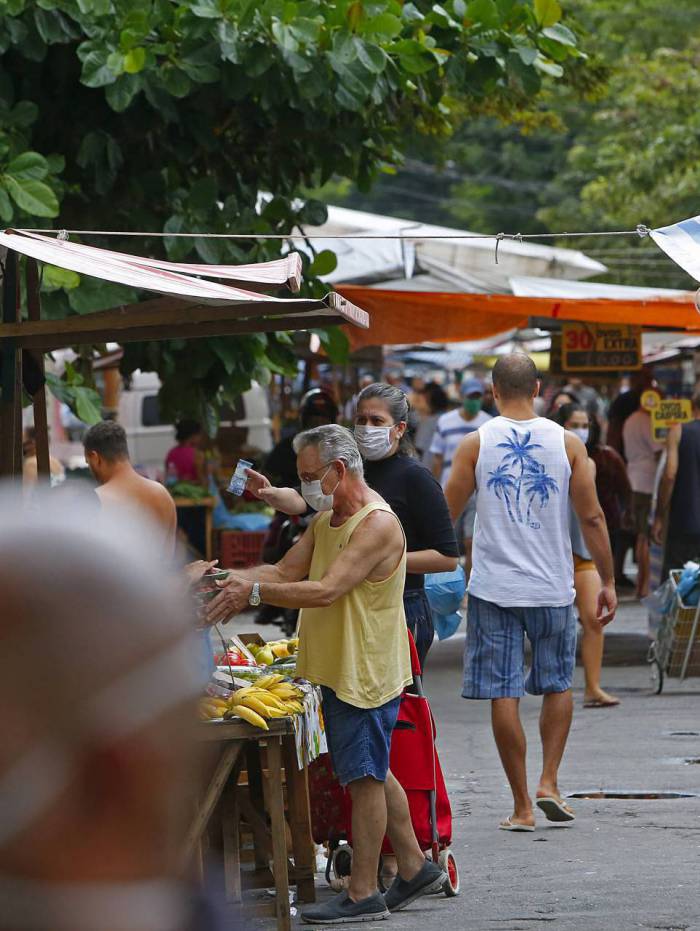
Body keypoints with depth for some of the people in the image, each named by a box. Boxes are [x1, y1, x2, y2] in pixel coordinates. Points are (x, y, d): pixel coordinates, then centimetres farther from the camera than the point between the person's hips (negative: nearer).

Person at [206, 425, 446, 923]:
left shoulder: (377, 524, -20)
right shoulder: (325, 520, 13)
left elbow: (326, 591, -28)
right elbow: (287, 572, 12)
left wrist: (256, 591, -28)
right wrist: (235, 579, -5)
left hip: (366, 672, -10)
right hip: (340, 670, 10)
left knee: (365, 778, -4)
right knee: (372, 774, 16)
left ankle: (362, 894, 1)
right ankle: (416, 868, 27)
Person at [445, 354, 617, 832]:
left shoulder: (476, 444, -3)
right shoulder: (567, 443, -1)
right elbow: (592, 518, 0)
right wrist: (607, 582, 9)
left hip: (494, 589, -1)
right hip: (553, 587, 1)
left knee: (504, 695, 2)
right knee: (558, 685, 19)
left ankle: (522, 805, 4)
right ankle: (549, 781, 8)